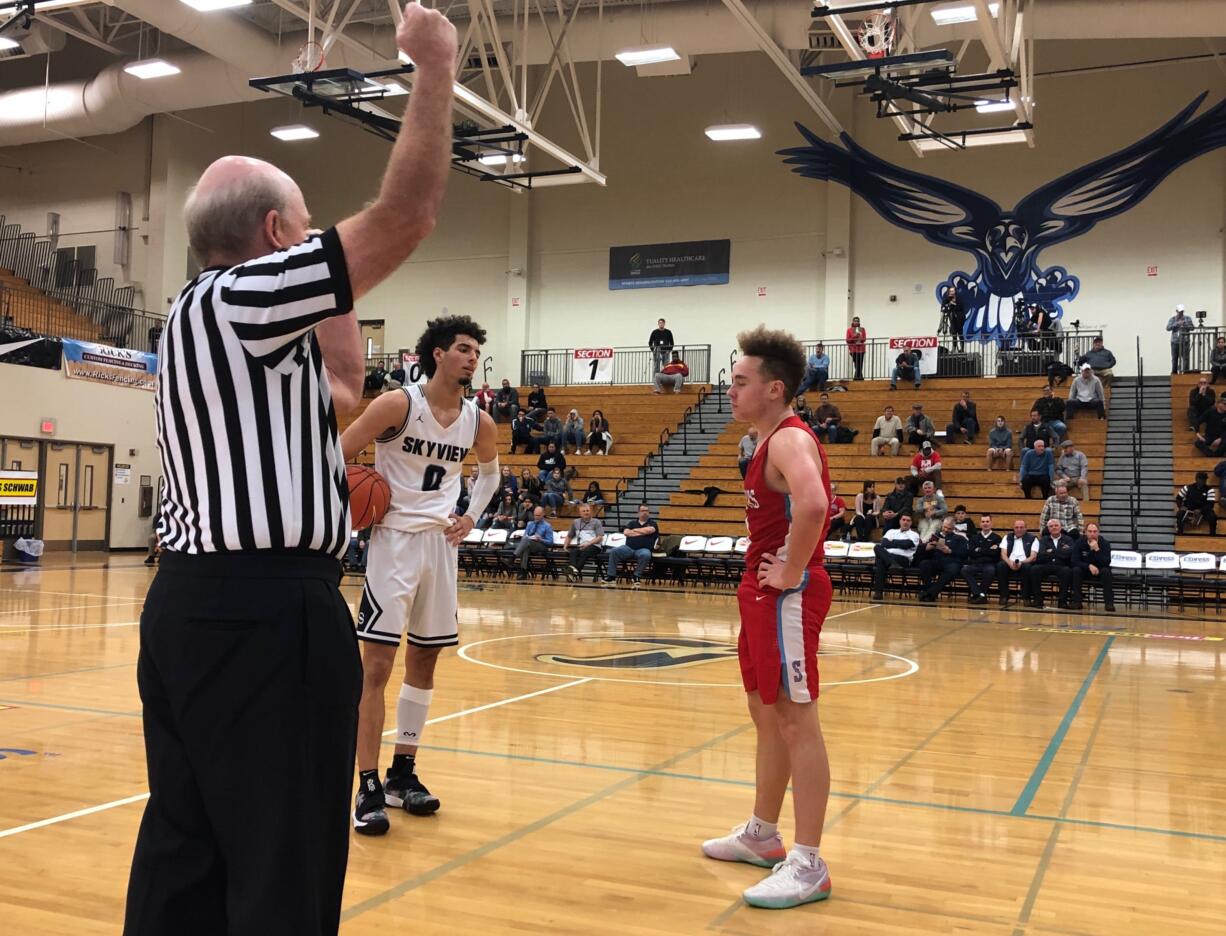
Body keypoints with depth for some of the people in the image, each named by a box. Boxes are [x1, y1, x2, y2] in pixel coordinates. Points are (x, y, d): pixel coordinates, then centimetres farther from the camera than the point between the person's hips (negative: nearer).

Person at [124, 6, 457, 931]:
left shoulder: (201, 316, 17)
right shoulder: (244, 298, -11)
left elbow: (337, 398, 26)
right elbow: (406, 214, -16)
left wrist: (329, 288, 24)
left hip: (191, 602, 10)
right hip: (265, 611, -10)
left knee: (183, 854, 15)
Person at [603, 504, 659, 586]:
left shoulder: (652, 523, 14)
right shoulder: (633, 523, 22)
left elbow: (649, 530, -9)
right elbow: (626, 532, 3)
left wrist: (635, 530, 5)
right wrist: (642, 532, 0)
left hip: (643, 549, -2)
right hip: (629, 548, 2)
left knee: (646, 555, -39)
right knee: (614, 551, -24)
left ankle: (637, 576, -23)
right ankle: (611, 576, -21)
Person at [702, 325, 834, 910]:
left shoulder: (789, 440, -17)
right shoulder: (773, 441, 16)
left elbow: (812, 505, -36)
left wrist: (791, 573, -25)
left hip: (787, 597, -11)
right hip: (764, 594, 11)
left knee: (796, 721, -6)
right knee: (767, 714, 18)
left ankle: (808, 864, 1)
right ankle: (761, 835, 32)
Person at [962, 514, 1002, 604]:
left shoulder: (996, 538, 15)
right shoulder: (974, 538, 22)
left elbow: (996, 553, -3)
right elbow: (970, 553, 4)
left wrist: (979, 550, 2)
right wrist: (988, 550, 1)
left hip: (990, 564, -2)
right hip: (975, 564, 2)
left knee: (990, 570, -38)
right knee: (965, 570, -30)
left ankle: (975, 594, -26)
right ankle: (980, 594, -33)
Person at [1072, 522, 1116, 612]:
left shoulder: (1104, 543, -12)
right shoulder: (1079, 543, -10)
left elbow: (1107, 563, -24)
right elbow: (1074, 561, -16)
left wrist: (1097, 549, -35)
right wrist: (1089, 566, -30)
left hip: (1099, 572, -1)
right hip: (1084, 572, 1)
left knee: (1106, 571, -32)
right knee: (1076, 570, -29)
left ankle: (1109, 602, -28)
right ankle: (1077, 601, -24)